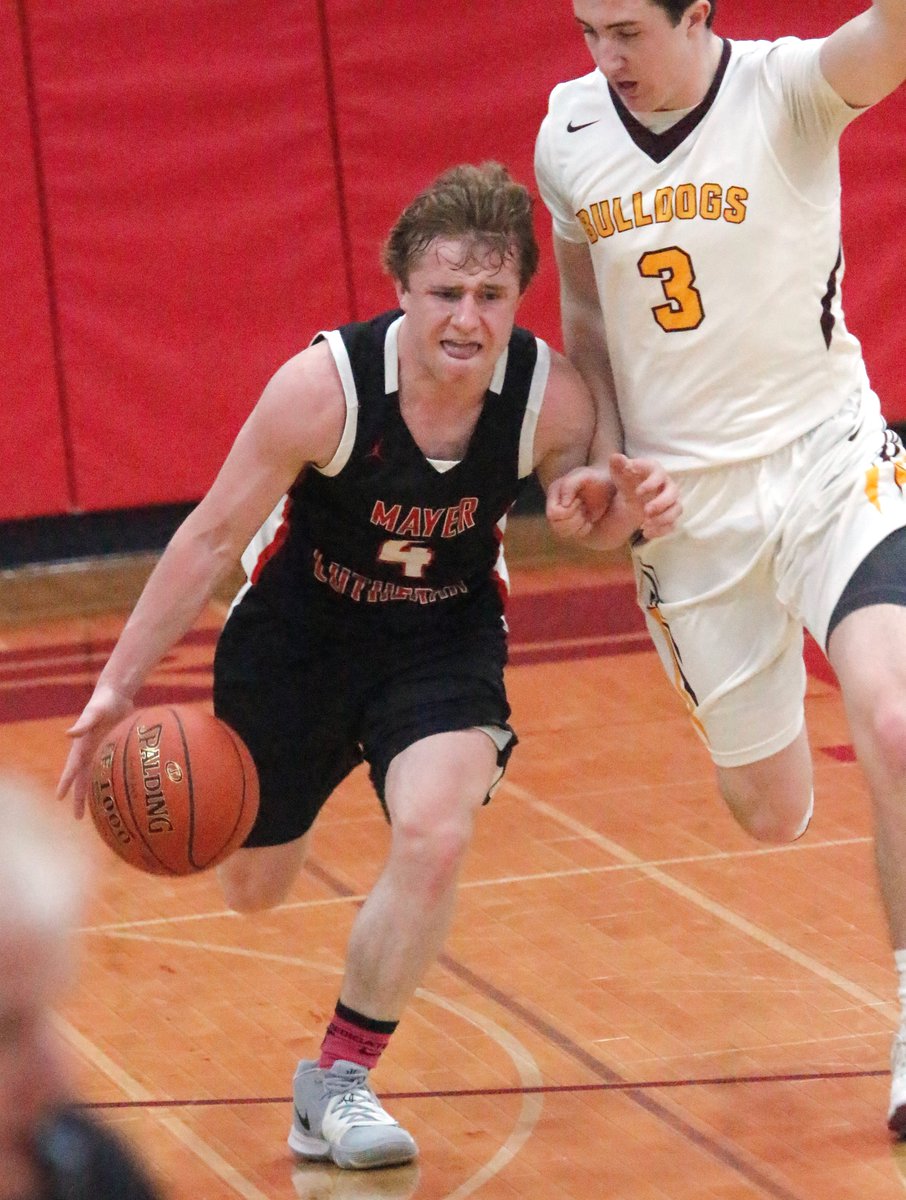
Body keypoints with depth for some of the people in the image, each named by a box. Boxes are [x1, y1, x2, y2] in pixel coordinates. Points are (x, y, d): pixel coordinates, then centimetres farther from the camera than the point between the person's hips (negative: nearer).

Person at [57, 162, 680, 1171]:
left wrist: (624, 512, -31)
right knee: (250, 888, 13)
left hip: (444, 639, 0)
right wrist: (117, 686, -17)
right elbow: (213, 537, -19)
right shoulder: (324, 386, -30)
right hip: (299, 629, 0)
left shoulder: (553, 397, -24)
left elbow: (578, 513, -5)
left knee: (434, 838, -26)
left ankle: (336, 1085, -5)